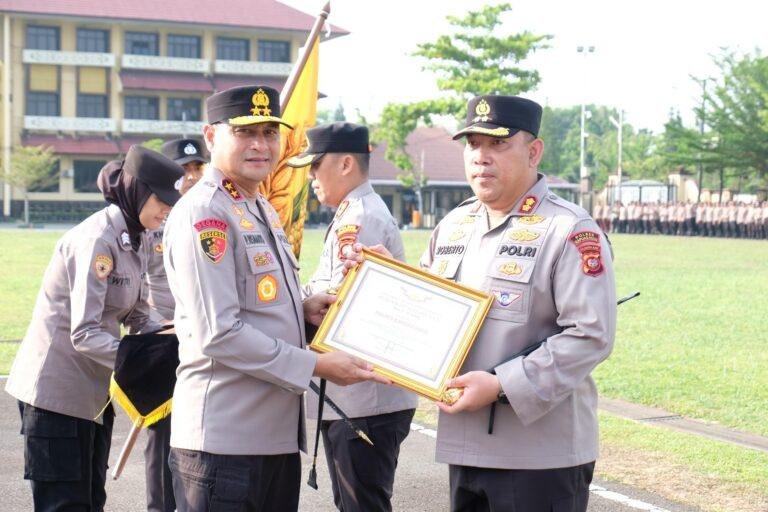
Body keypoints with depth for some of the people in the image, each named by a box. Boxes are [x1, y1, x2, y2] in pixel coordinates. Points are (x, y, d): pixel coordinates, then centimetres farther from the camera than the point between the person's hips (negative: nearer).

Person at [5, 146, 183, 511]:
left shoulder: (132, 242, 10)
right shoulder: (97, 240, -19)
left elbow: (138, 320, 10)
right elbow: (84, 334, -25)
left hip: (93, 391, 9)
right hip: (57, 389, -9)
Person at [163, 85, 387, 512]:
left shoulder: (263, 210, 16)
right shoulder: (203, 213, -14)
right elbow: (218, 335, -20)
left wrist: (303, 308, 4)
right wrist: (318, 365, -16)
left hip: (279, 432, 9)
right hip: (224, 439, -9)